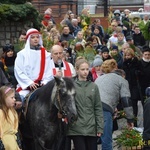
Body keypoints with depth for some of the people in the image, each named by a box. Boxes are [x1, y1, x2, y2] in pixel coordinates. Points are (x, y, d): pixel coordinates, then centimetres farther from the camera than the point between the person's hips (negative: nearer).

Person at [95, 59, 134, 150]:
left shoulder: (99, 78, 34)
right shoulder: (122, 80, 17)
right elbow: (126, 101, 7)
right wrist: (130, 119, 10)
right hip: (104, 109, -5)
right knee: (106, 142, -4)